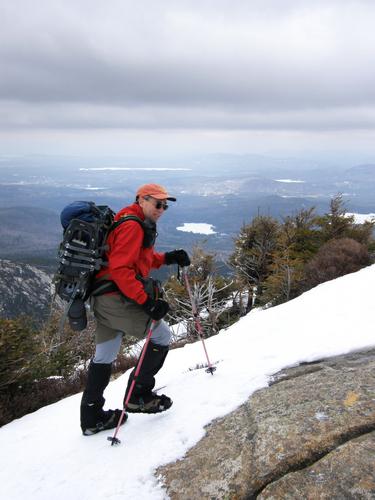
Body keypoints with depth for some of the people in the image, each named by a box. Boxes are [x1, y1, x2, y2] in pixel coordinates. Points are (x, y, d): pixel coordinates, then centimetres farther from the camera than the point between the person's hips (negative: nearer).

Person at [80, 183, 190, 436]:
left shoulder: (140, 225, 18)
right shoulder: (132, 225, -14)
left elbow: (140, 258, 24)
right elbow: (120, 269, -23)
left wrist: (168, 258, 10)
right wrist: (147, 301, -26)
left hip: (104, 298, 11)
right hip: (118, 298, -11)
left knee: (104, 357, 15)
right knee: (162, 335, 2)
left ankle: (92, 418, 26)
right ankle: (138, 395, 11)